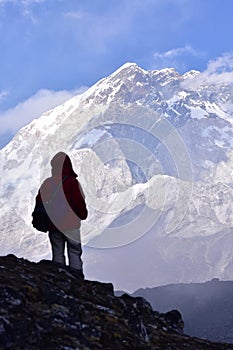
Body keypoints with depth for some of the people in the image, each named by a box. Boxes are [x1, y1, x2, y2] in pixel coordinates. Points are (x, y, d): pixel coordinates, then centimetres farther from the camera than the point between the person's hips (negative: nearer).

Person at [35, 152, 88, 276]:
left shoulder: (47, 183, 0)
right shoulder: (72, 182, -15)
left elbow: (39, 202, 7)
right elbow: (79, 202, -15)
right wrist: (83, 214, 4)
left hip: (53, 225, 4)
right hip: (71, 225, -4)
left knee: (57, 254, 12)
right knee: (74, 253, 5)